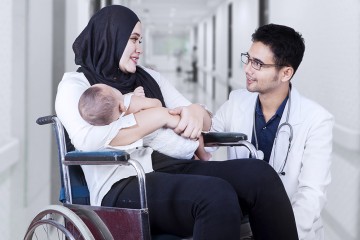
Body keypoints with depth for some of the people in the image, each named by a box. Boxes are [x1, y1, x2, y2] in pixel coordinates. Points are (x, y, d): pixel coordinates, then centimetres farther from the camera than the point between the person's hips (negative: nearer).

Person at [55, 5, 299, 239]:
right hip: (122, 186, -6)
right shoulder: (74, 85, 6)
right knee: (217, 195, -34)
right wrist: (159, 117, -12)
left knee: (259, 175, -22)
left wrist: (197, 112, -5)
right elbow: (88, 140, -15)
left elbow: (206, 124, 21)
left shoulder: (150, 78, 22)